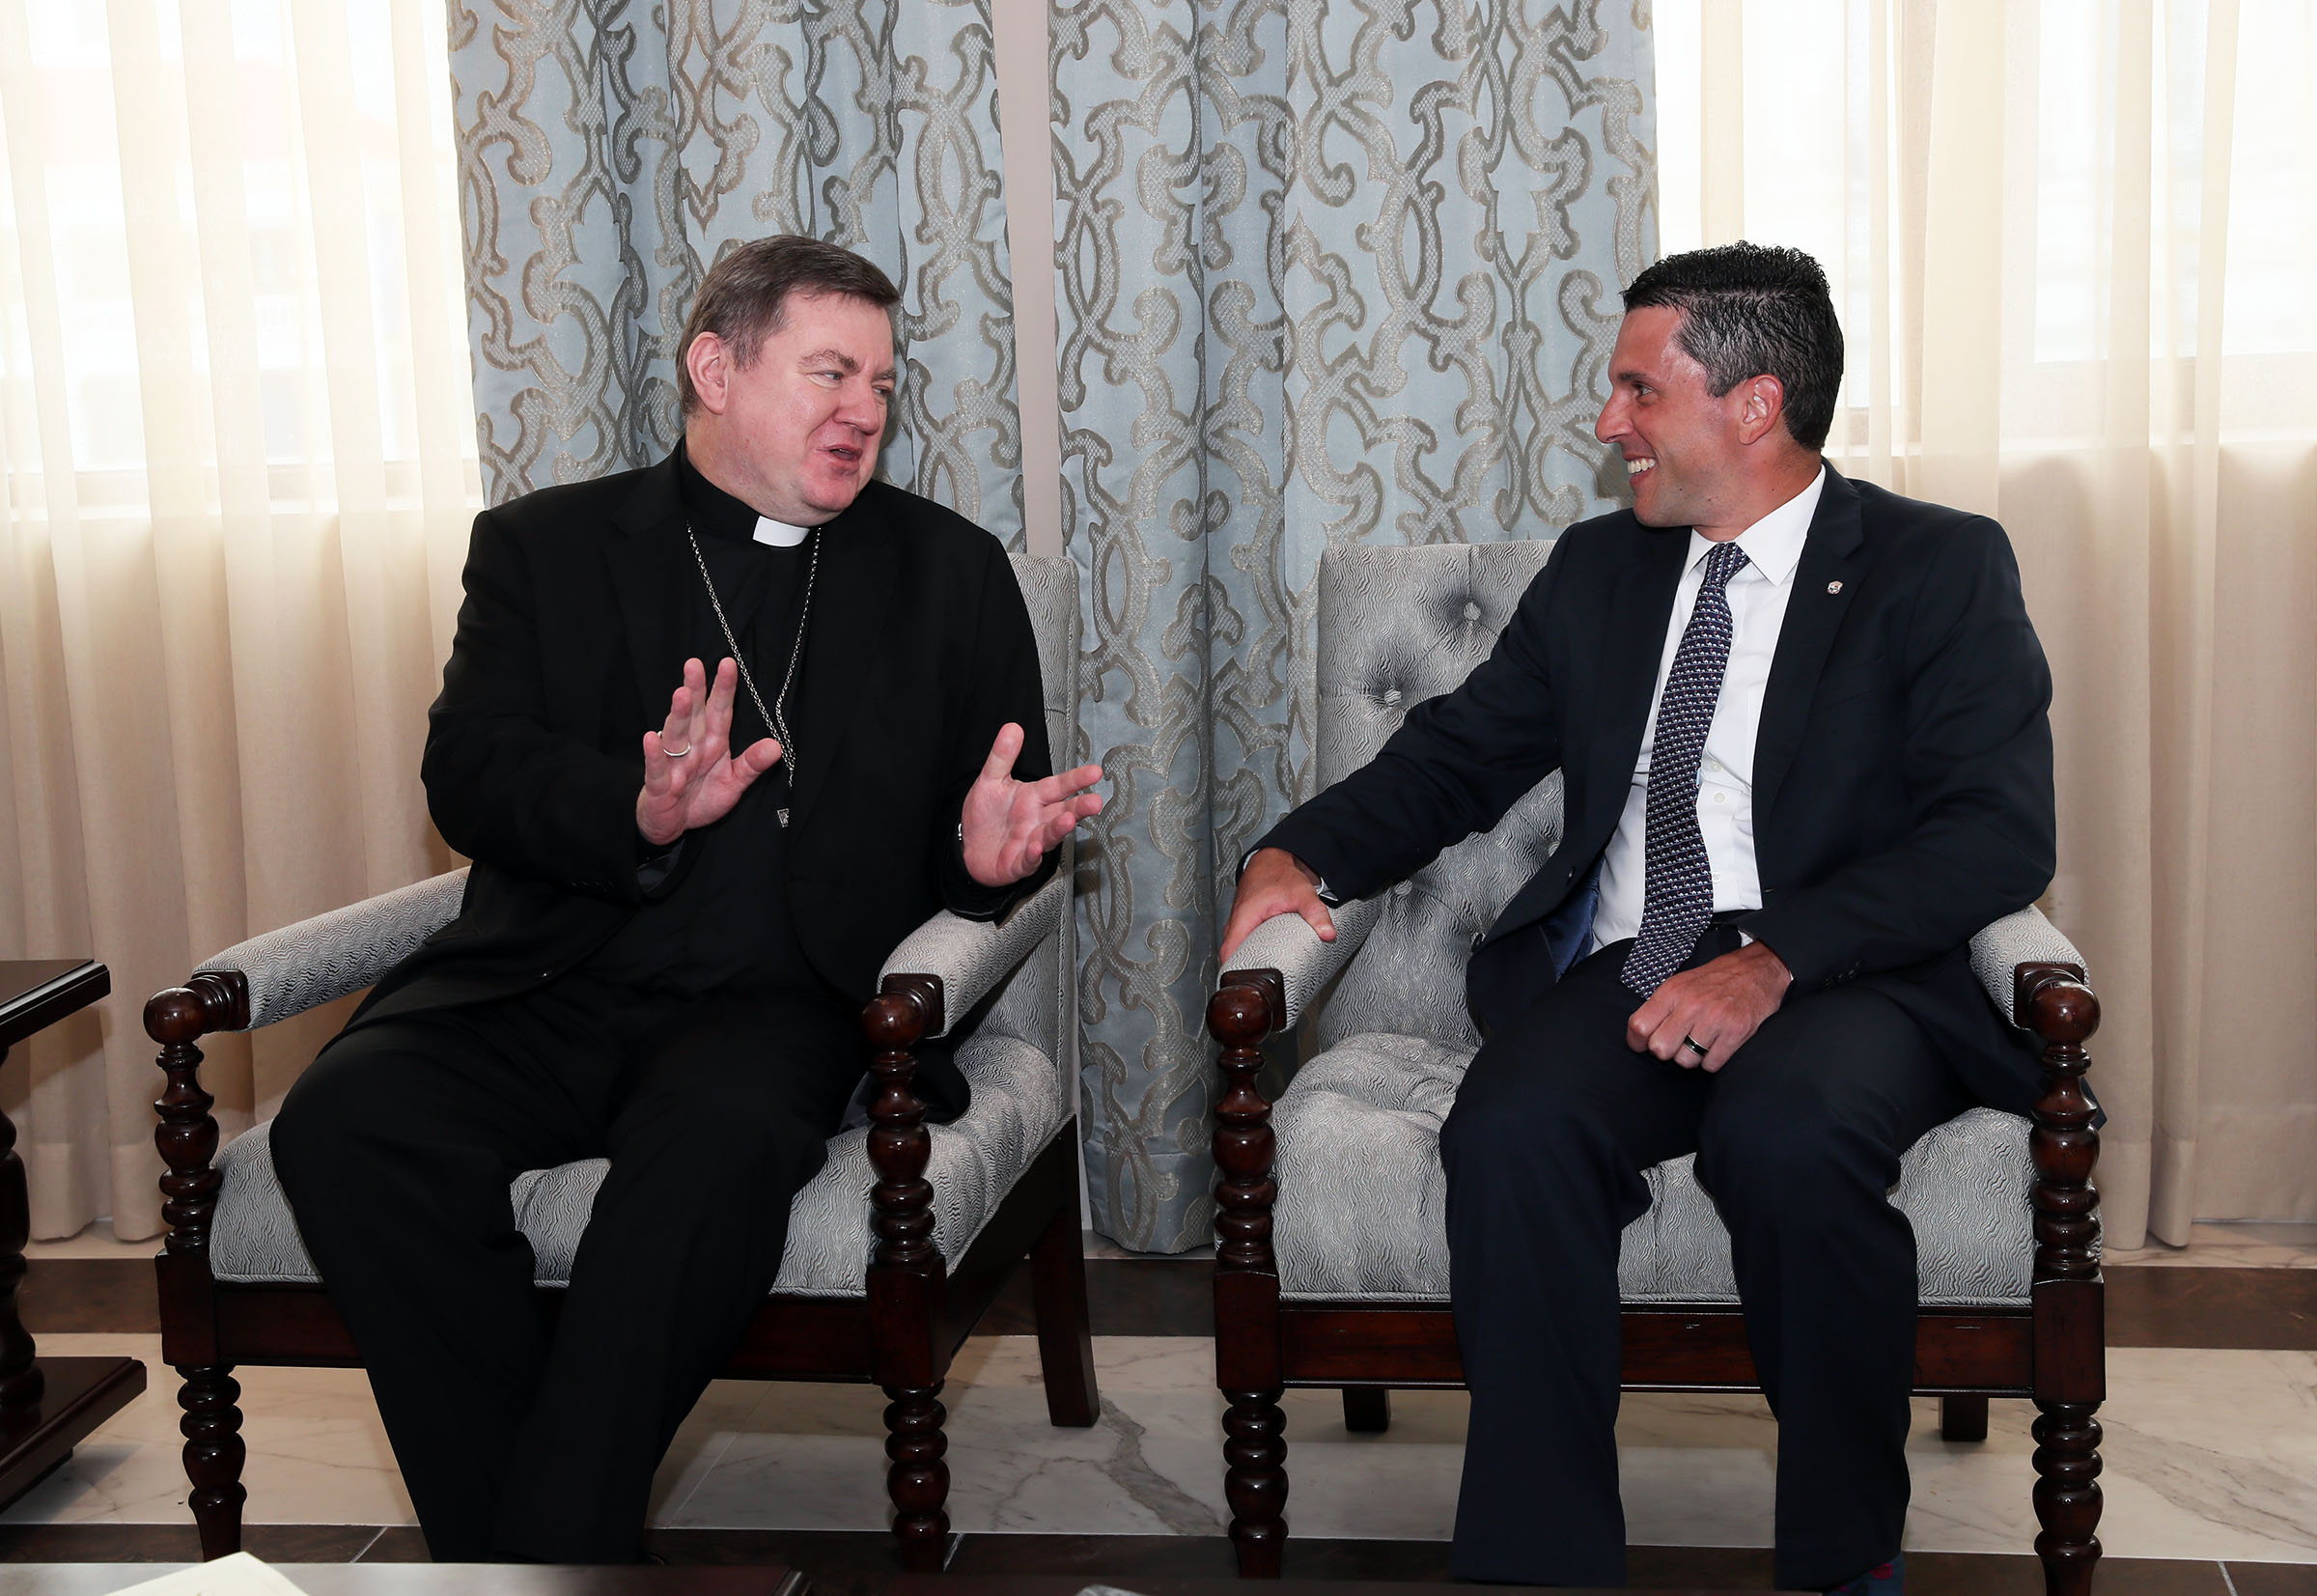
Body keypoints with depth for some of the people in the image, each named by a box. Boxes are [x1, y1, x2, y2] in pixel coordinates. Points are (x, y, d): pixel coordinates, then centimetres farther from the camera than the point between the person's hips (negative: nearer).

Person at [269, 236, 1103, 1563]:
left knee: (721, 1136, -36)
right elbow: (469, 772, 2)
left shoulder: (950, 571, 17)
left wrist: (992, 851, -11)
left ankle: (554, 1541, -24)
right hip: (543, 991, 2)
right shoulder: (547, 544, 15)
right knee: (347, 1119, -28)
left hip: (773, 1003, -1)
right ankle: (504, 1540, -19)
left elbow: (992, 816, 15)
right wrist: (641, 813, -19)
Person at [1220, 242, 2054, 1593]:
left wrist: (1779, 956, -22)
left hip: (1852, 977, -3)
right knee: (1510, 1132, -29)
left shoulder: (1943, 568, 4)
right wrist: (1300, 854, 2)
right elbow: (1456, 755, 23)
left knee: (1787, 1131, -36)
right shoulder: (1598, 570, 21)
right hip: (1627, 971, 4)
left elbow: (1997, 835, -8)